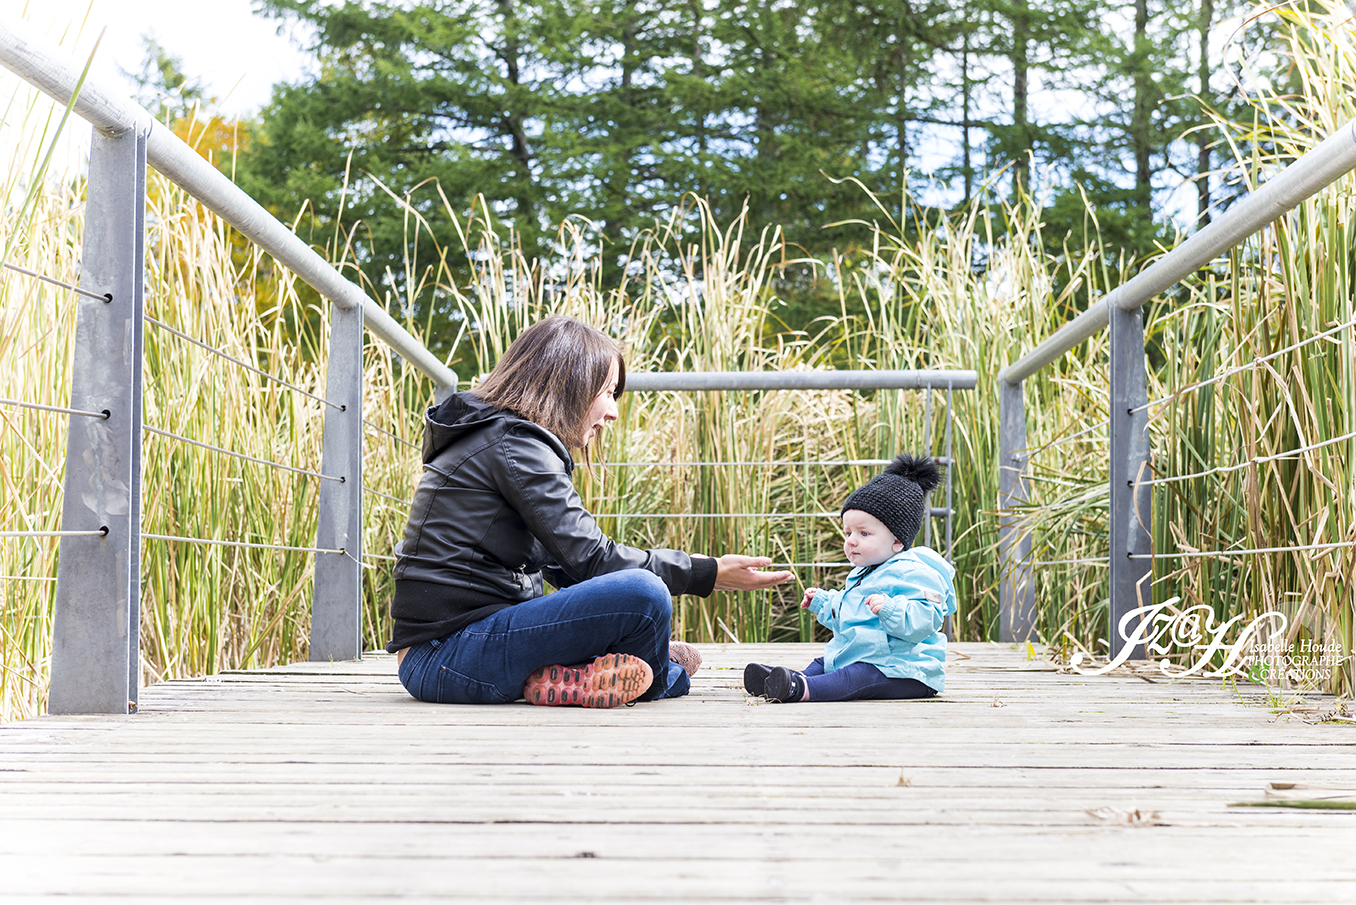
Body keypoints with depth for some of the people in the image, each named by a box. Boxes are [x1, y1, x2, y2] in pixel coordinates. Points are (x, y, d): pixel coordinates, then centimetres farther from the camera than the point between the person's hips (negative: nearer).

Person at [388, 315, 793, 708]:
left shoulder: (491, 437, 21)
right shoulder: (515, 445, -12)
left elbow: (566, 565, 19)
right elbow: (591, 558, -16)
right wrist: (710, 574, -9)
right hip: (446, 658, -11)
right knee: (641, 592, -23)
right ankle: (656, 680, 3)